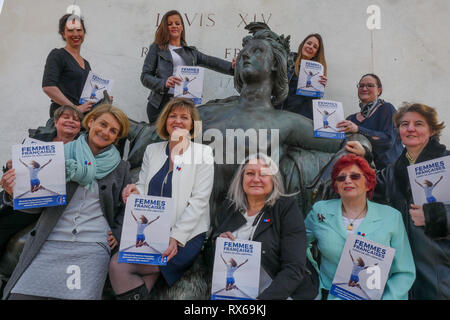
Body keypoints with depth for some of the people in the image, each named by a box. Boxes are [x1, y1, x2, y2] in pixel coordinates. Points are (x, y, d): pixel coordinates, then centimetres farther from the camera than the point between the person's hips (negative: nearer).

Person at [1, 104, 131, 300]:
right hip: (49, 242, 1)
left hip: (93, 246, 0)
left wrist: (117, 232, 3)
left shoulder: (120, 167, 9)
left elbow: (125, 207, 17)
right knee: (19, 295, -10)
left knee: (81, 294, -17)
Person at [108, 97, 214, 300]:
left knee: (119, 266, -20)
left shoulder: (203, 153, 0)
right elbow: (143, 187, 14)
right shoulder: (152, 150, 13)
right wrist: (136, 192, -11)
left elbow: (199, 201, -7)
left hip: (186, 234, -4)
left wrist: (176, 237, -16)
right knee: (115, 263, -20)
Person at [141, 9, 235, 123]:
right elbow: (145, 76, 4)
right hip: (161, 103, -2)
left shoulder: (191, 51, 22)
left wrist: (232, 66, -9)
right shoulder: (156, 48, 11)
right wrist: (164, 83, -16)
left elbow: (211, 61, 9)